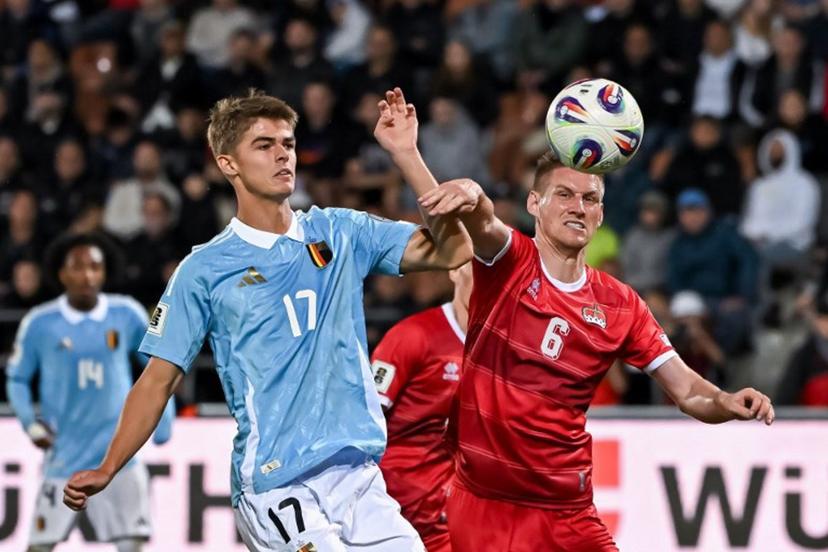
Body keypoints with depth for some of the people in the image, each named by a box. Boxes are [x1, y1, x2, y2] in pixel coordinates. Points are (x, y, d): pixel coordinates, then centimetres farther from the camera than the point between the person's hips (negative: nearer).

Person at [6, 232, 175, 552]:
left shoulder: (127, 315, -2)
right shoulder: (39, 324, -5)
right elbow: (17, 378, 7)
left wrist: (164, 414, 3)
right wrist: (30, 423, -7)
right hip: (63, 458, -1)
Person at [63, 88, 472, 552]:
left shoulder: (341, 234, 11)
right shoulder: (204, 270, 3)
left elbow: (451, 251, 2)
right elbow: (160, 379, 3)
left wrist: (405, 153, -4)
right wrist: (107, 471, -5)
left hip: (359, 476, 4)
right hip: (274, 490, -4)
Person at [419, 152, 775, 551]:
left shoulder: (620, 305, 6)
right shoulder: (511, 263, -3)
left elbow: (687, 391, 3)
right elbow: (483, 224, -26)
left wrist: (726, 403, -20)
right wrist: (471, 195, -50)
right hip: (481, 502, -3)